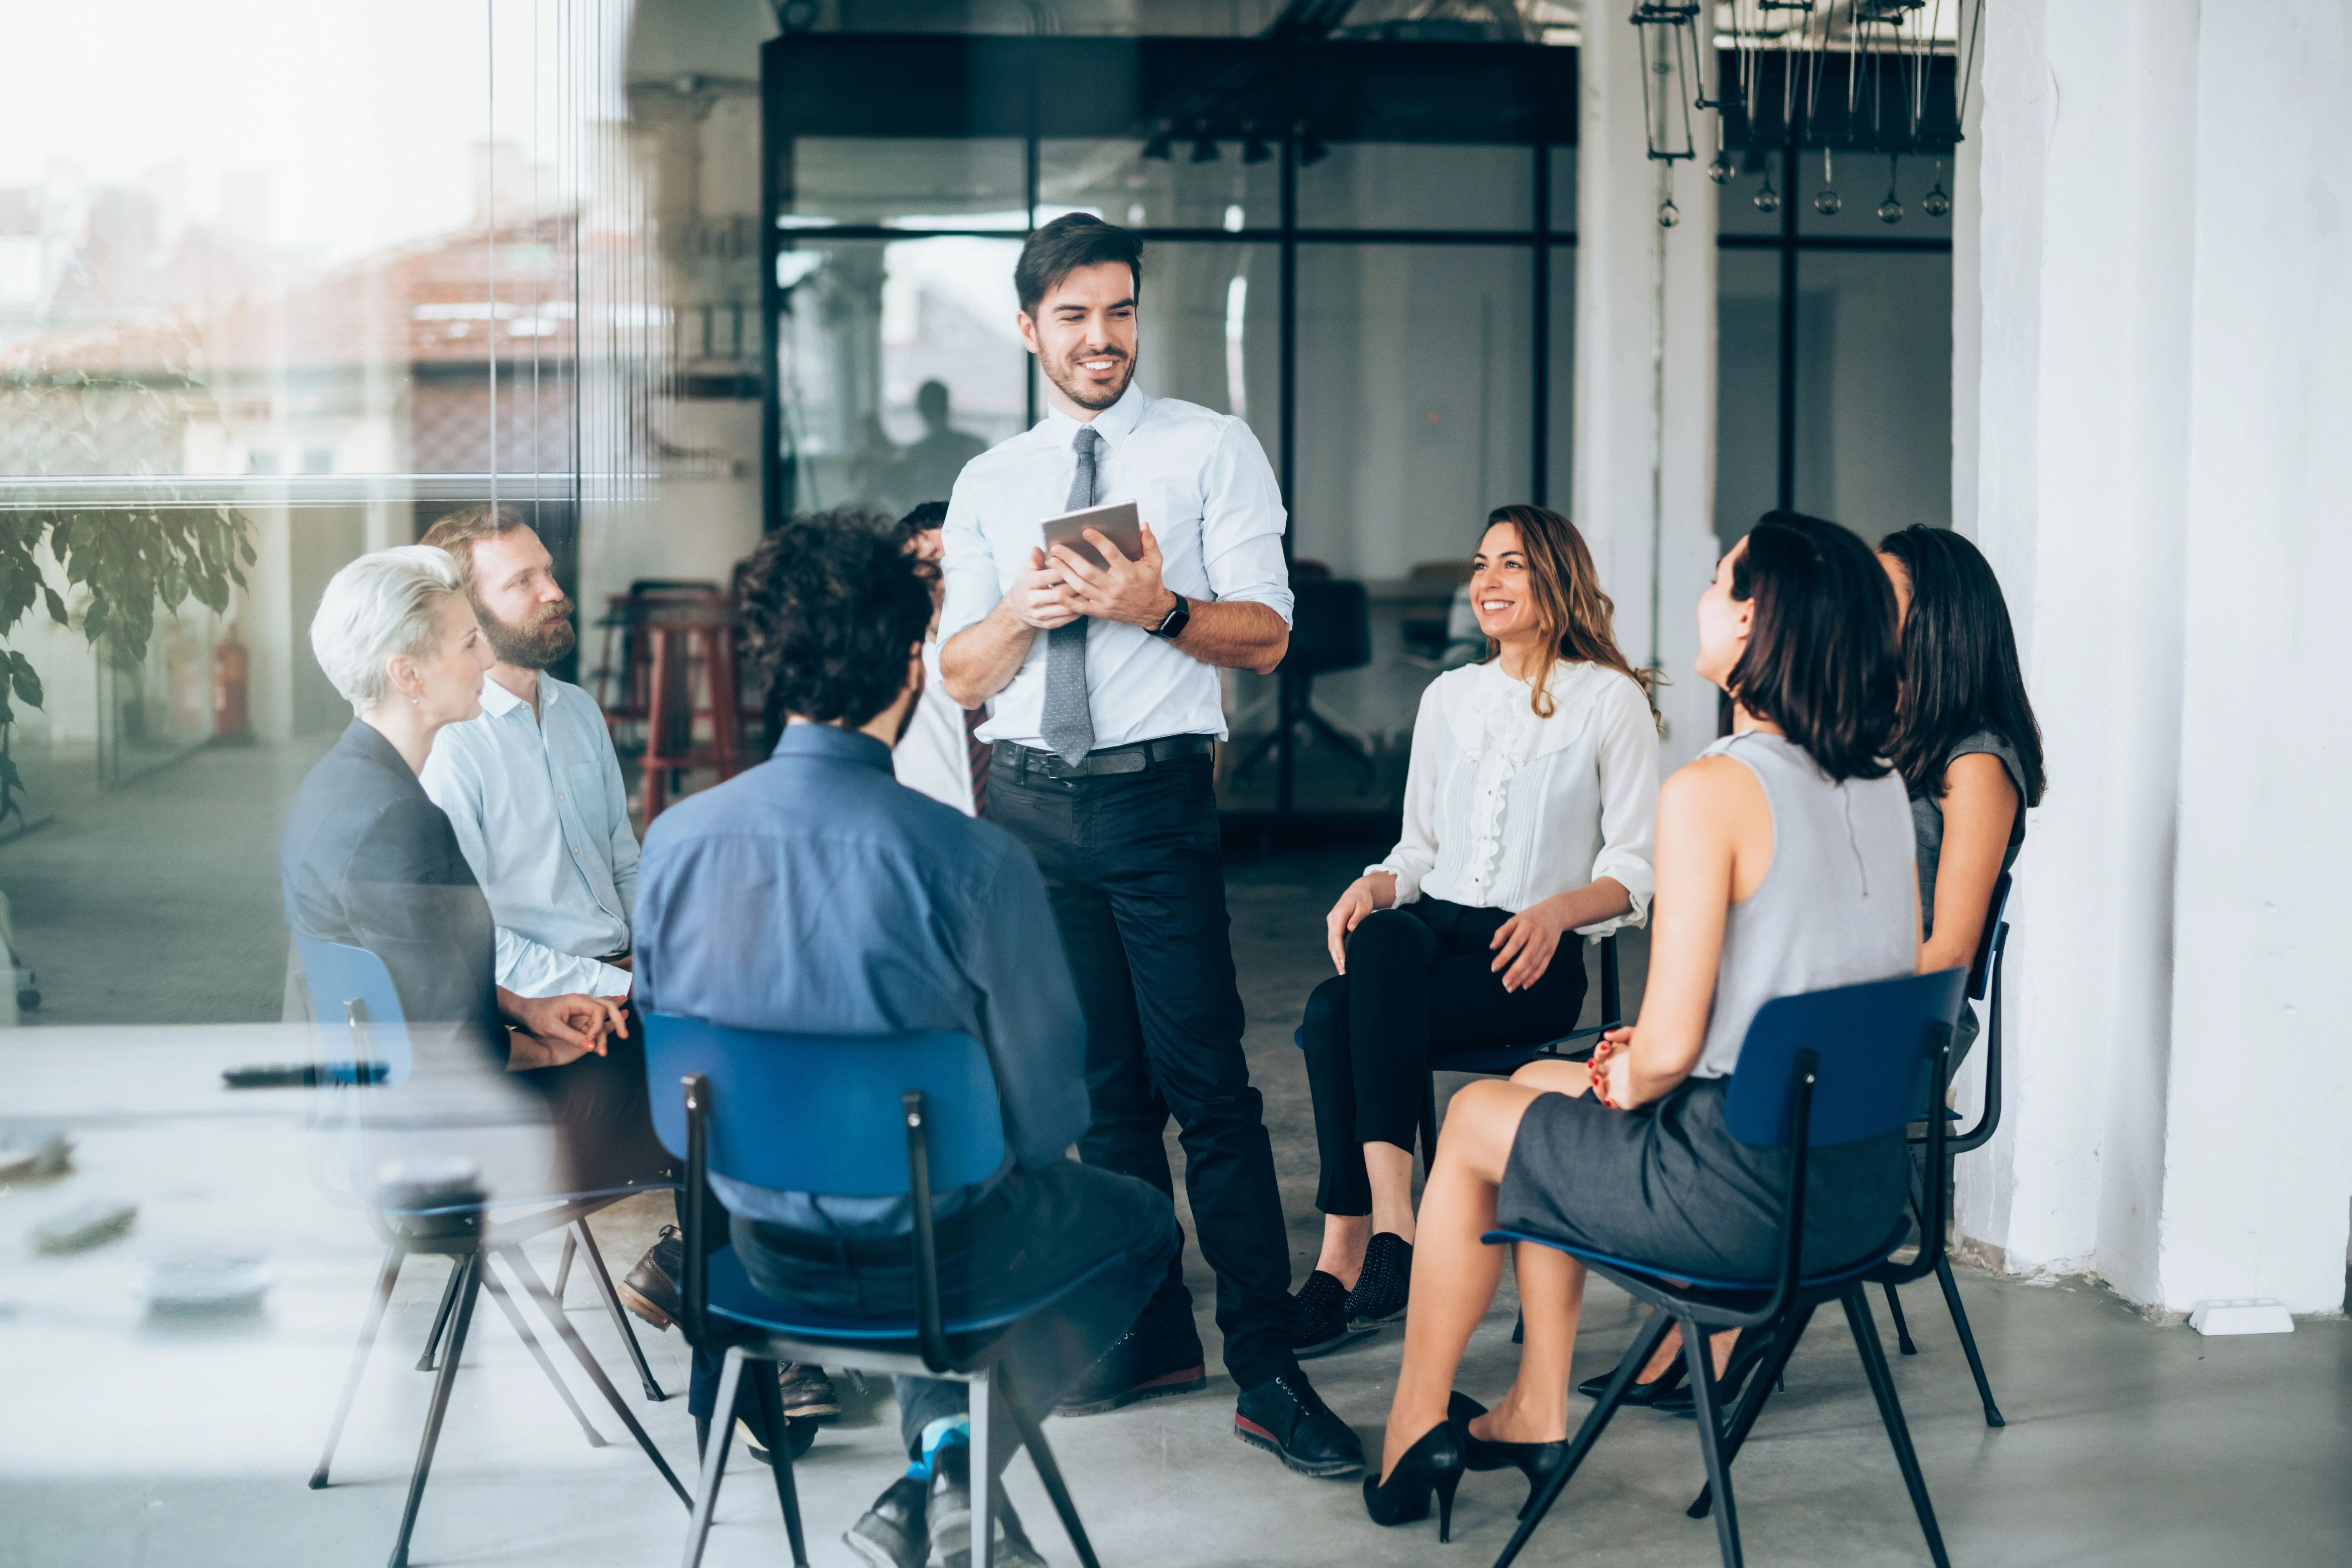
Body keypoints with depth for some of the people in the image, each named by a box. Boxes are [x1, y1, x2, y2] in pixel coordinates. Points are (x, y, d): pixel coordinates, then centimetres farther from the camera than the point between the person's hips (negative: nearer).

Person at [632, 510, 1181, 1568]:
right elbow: (1046, 1119, -15)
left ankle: (939, 1457, 26)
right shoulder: (975, 864, -25)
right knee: (1139, 1219, 26)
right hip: (936, 1257, -5)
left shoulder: (675, 840, -12)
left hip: (764, 1248, 5)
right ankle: (955, 1458, 11)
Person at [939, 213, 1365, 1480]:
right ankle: (1153, 1332, 20)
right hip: (1028, 802, 4)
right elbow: (961, 674, 9)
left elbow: (1265, 635, -3)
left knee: (1206, 1080, -10)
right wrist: (1022, 610, -11)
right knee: (1098, 1082, 10)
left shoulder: (1213, 449, 4)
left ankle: (1266, 1371, -6)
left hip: (1156, 796, -4)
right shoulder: (988, 486, 14)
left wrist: (1155, 607, -20)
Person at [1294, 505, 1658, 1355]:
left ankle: (1345, 1255, -29)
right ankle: (1390, 1228, -36)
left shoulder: (1611, 700, 3)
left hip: (1538, 962, -4)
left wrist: (1556, 912, -20)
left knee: (1338, 1016, -31)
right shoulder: (1448, 697, 20)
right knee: (1378, 940, -34)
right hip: (1437, 930, 4)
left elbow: (1633, 870, -1)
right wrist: (1374, 885, -3)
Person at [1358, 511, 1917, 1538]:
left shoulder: (1710, 792, -20)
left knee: (1476, 1119, 18)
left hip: (1747, 1192, -8)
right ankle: (1535, 1415, 36)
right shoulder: (1884, 785, 3)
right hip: (1870, 1176, 8)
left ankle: (1413, 1433, 33)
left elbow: (1669, 1049, -22)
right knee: (1545, 1087, 27)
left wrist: (1626, 1082, 3)